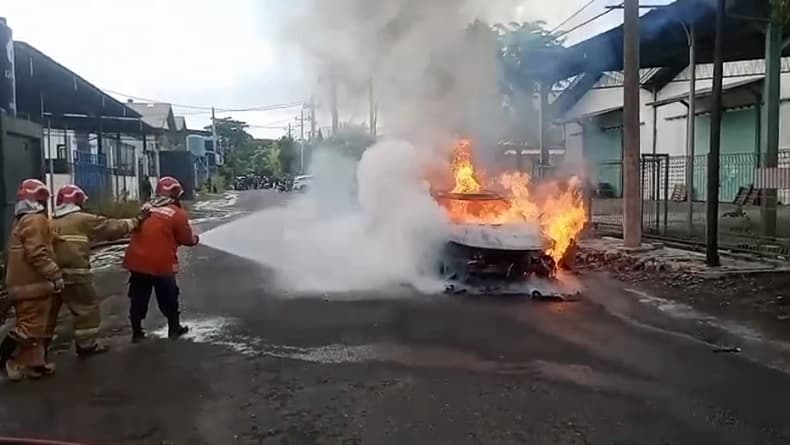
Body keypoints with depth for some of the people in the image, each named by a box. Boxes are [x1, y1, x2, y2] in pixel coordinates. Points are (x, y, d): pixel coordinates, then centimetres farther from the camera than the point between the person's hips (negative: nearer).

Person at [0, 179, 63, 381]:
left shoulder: (20, 220, 19)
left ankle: (34, 364, 19)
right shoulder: (36, 220, -14)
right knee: (31, 325, -6)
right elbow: (37, 254, -22)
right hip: (32, 283, -10)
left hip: (21, 282, 10)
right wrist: (55, 275, -17)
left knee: (30, 324, 13)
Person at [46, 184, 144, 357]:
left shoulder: (50, 222, 16)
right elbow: (111, 227, 2)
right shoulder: (83, 219, -2)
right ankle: (86, 345, 13)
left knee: (51, 309, 18)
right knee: (87, 306, 8)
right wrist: (136, 221, 12)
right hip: (74, 273, -7)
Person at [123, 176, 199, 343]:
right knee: (169, 298, 16)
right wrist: (195, 239, 21)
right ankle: (174, 328, 29)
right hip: (162, 263, -4)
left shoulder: (145, 208, 6)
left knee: (138, 298, 15)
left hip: (137, 261, 4)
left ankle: (137, 332, 22)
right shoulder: (178, 214, -8)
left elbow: (136, 228, 18)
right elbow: (186, 239, -1)